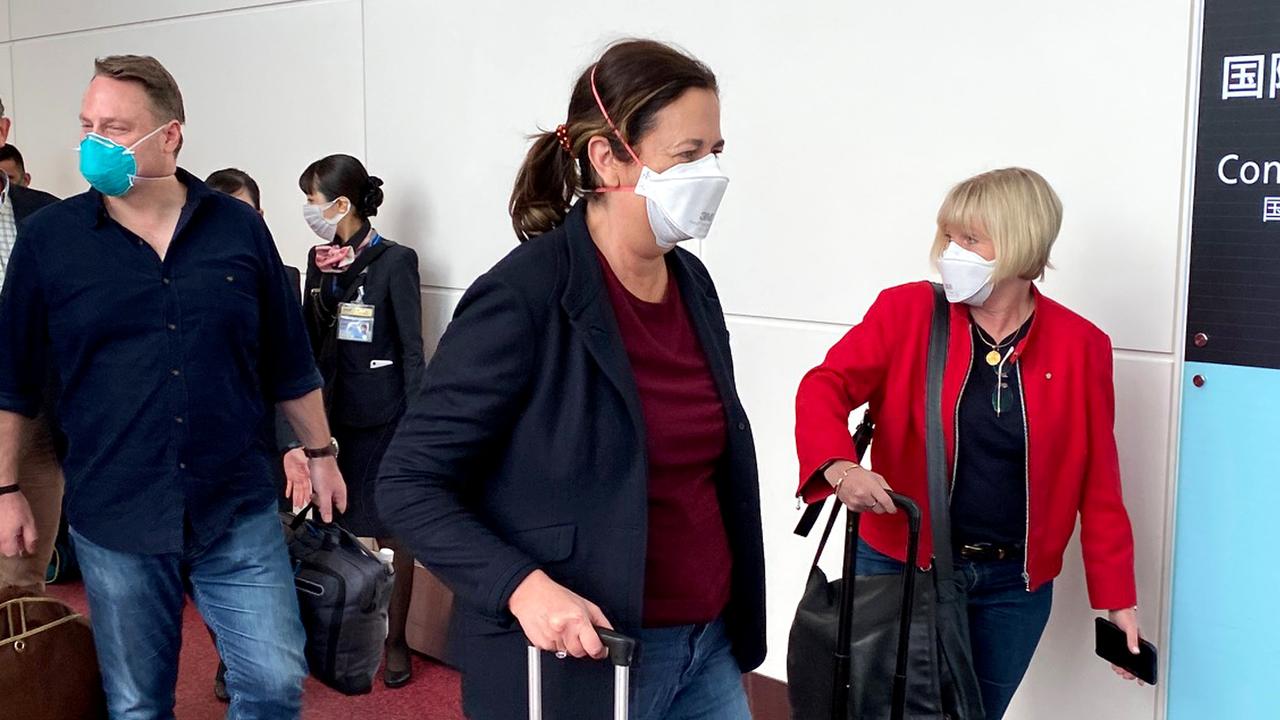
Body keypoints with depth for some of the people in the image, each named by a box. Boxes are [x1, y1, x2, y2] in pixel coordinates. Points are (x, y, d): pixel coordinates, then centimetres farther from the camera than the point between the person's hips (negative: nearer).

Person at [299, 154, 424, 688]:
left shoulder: (394, 261, -9)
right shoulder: (319, 261, 8)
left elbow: (412, 348, -8)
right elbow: (311, 341, 13)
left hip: (383, 415, -5)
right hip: (335, 412, 5)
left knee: (389, 527, 2)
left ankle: (395, 640, 15)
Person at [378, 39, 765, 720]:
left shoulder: (692, 283, 3)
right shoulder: (525, 296, -18)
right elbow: (409, 483, -14)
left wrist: (736, 623, 12)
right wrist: (523, 586, -26)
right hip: (581, 659, -6)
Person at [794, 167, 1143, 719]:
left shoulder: (1080, 346, -3)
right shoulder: (905, 311, -6)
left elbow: (1098, 482, 2)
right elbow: (825, 386, -14)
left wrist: (1117, 598, 4)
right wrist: (839, 466, -34)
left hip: (1013, 585, 1)